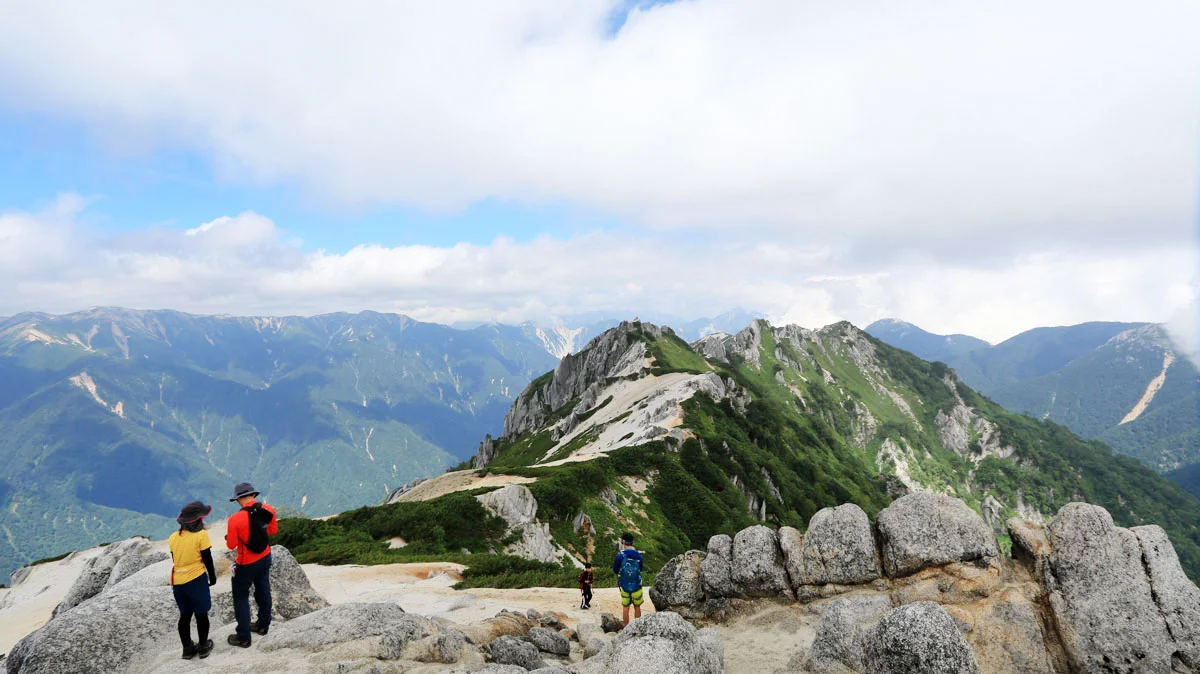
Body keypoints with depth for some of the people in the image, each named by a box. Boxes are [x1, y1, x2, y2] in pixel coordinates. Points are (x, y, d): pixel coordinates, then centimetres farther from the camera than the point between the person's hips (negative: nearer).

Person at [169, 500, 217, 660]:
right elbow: (207, 559, -7)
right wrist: (212, 575, 8)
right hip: (196, 580, -5)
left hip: (178, 581, 5)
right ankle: (203, 647, 18)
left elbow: (175, 560, 13)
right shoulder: (201, 534, -12)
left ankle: (187, 648, 24)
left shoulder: (173, 537, 4)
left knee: (185, 615, 17)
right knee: (201, 614, 10)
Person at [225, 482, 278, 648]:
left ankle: (243, 637, 18)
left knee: (241, 597, 12)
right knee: (263, 592, 22)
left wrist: (228, 536, 4)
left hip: (246, 564, -5)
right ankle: (263, 625, 40)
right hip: (265, 559, 5)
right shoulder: (268, 510, -13)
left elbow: (231, 545, -16)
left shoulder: (235, 519, -27)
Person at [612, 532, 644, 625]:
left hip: (624, 586, -1)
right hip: (636, 586, 1)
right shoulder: (638, 555, -10)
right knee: (637, 608, 15)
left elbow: (615, 570, -3)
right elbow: (640, 569, 6)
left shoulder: (620, 556, -15)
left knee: (625, 608, 13)